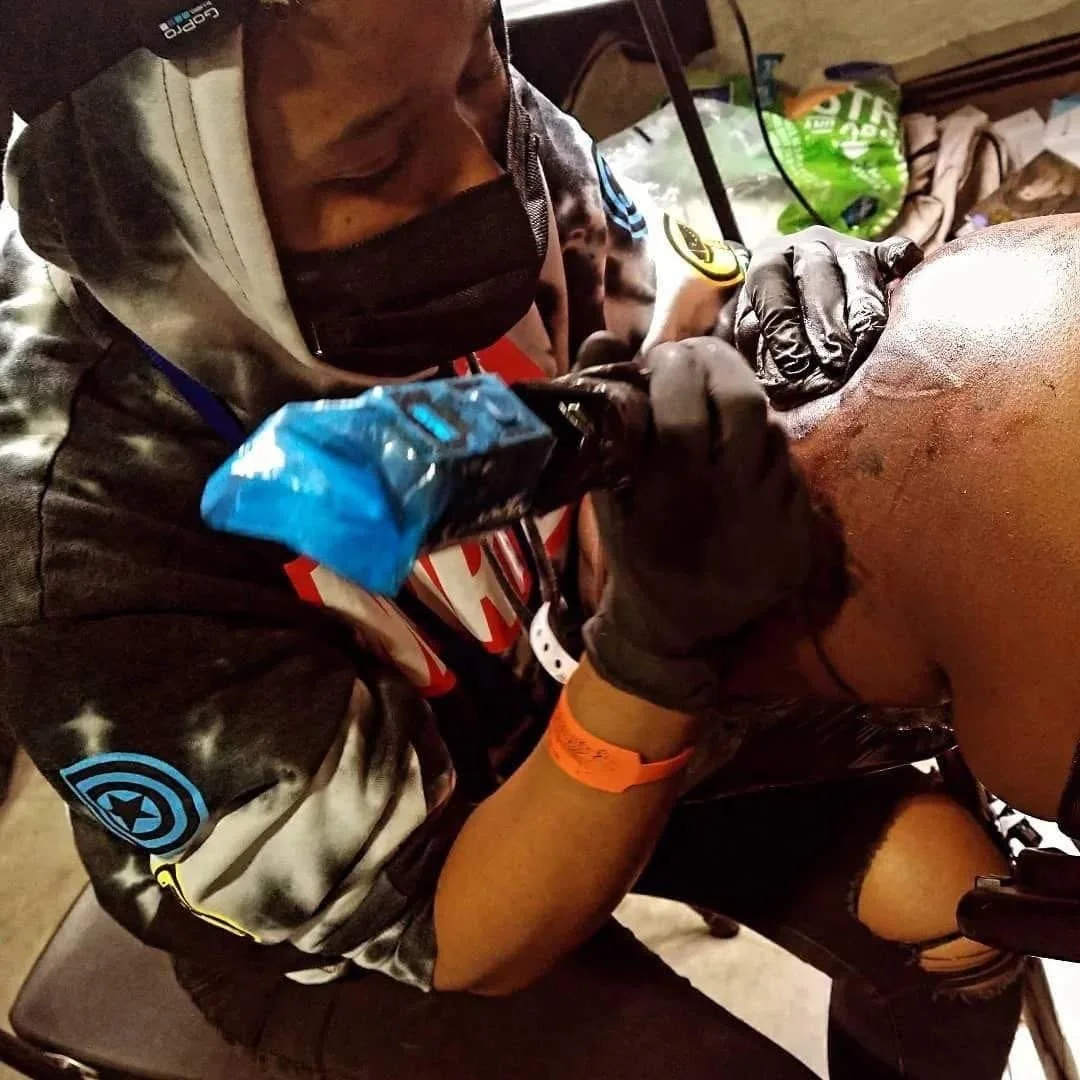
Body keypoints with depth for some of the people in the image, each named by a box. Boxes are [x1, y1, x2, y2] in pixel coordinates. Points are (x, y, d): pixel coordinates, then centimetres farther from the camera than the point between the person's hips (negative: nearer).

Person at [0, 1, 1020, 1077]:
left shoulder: (500, 130, -23)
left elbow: (653, 303, 0)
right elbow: (461, 938, -26)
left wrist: (770, 310, -22)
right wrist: (655, 649, -42)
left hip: (563, 686, 5)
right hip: (328, 915, -3)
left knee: (947, 885, -4)